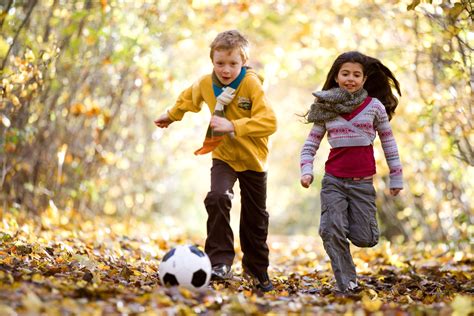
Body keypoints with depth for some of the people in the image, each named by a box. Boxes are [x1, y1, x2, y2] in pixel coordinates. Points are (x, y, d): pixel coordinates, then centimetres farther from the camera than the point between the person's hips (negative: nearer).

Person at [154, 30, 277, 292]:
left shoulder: (252, 85, -21)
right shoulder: (205, 84, -8)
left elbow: (268, 122, -31)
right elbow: (188, 99, 18)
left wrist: (232, 126, -38)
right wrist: (171, 116, 31)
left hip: (253, 160, -2)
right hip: (223, 156, 2)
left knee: (255, 218, 9)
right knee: (217, 199, -26)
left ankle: (257, 270, 30)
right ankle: (220, 263, -23)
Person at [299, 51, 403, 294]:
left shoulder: (374, 106, 2)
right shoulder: (327, 109, 5)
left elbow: (388, 143, 8)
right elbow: (311, 143, 10)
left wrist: (396, 178, 8)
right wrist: (306, 170, -6)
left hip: (362, 182, 0)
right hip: (333, 180, 1)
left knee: (364, 239, -2)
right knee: (332, 232, -12)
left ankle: (355, 220, 33)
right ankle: (346, 283, 1)